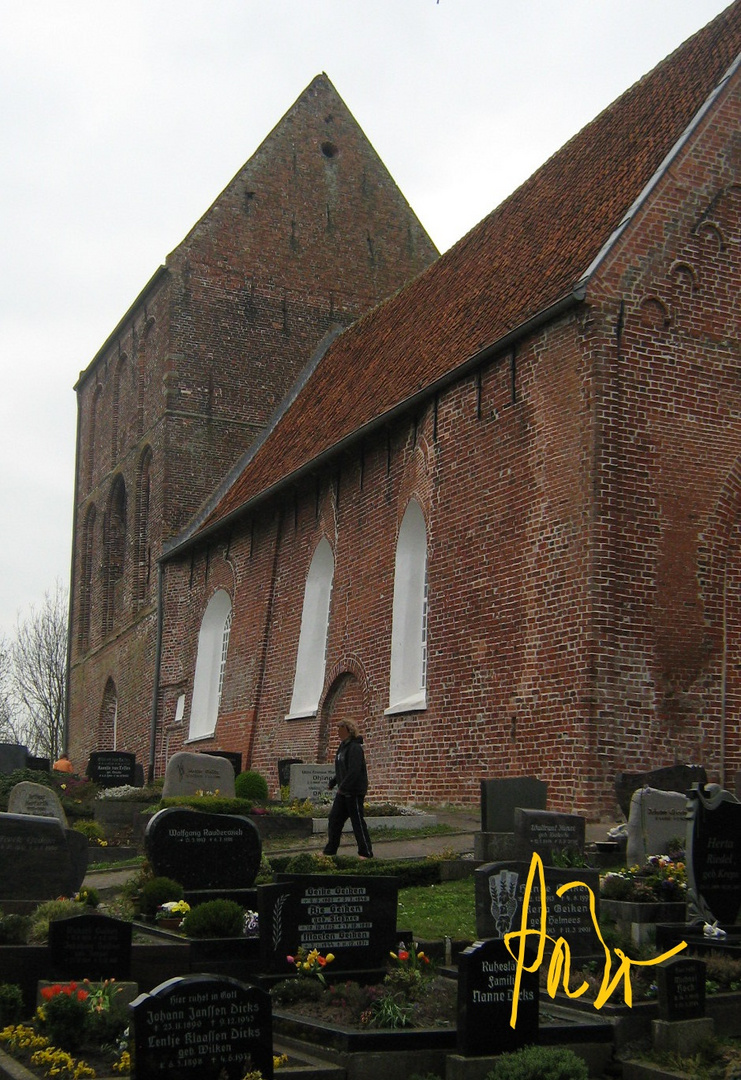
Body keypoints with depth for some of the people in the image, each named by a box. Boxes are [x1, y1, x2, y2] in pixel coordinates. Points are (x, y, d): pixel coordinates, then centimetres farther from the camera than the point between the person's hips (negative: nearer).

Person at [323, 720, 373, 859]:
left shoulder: (355, 748, -18)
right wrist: (333, 782, 14)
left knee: (358, 821, -4)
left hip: (354, 791, -10)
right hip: (343, 792, 10)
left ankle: (366, 853, 4)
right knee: (334, 819, 11)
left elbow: (354, 771, -25)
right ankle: (330, 850, 19)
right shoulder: (343, 747, 14)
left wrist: (343, 787, -24)